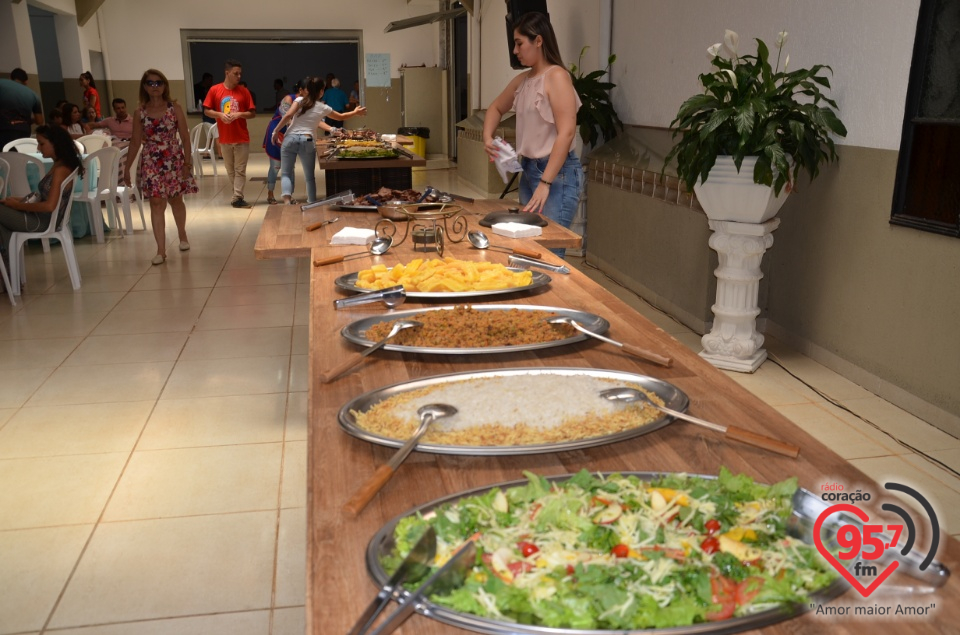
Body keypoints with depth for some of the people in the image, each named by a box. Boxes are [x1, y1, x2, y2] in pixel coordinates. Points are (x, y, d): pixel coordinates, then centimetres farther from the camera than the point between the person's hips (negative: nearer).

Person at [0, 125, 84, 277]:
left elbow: (49, 206, -27)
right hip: (42, 216, 9)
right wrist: (22, 200, 3)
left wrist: (18, 205, -15)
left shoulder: (60, 170, -21)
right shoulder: (60, 164, 7)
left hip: (42, 221, -9)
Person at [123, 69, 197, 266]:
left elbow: (185, 137, -4)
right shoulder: (140, 112, 2)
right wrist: (126, 167, 5)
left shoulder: (174, 108, -3)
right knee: (156, 203, -4)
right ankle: (161, 250, -4)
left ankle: (182, 235, 39)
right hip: (151, 163, 1)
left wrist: (187, 162, -11)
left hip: (174, 160, -1)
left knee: (176, 200, 13)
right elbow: (135, 142, 6)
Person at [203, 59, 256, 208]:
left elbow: (252, 113, 2)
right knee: (230, 170, 10)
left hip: (242, 138, -1)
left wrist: (239, 114, -15)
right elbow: (206, 111, 4)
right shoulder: (214, 90, 0)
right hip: (224, 138, 1)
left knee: (240, 170, -3)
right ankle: (237, 196, 20)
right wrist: (220, 114, -14)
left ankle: (237, 198, -4)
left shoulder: (243, 91, 1)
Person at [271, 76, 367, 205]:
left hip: (290, 138, 0)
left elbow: (288, 116, -7)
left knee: (286, 173, 2)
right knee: (310, 176, 14)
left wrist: (276, 131, 0)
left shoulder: (299, 100, 5)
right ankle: (312, 203, 15)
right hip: (307, 141, 0)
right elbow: (341, 117, 24)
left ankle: (287, 199, -20)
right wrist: (356, 112, 41)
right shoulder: (323, 108, 9)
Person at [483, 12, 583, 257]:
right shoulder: (522, 80, 11)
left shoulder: (556, 76, -13)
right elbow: (496, 108, 29)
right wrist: (488, 138, 9)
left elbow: (566, 133, -21)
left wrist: (545, 183, -24)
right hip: (528, 169, 8)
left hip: (558, 173, -8)